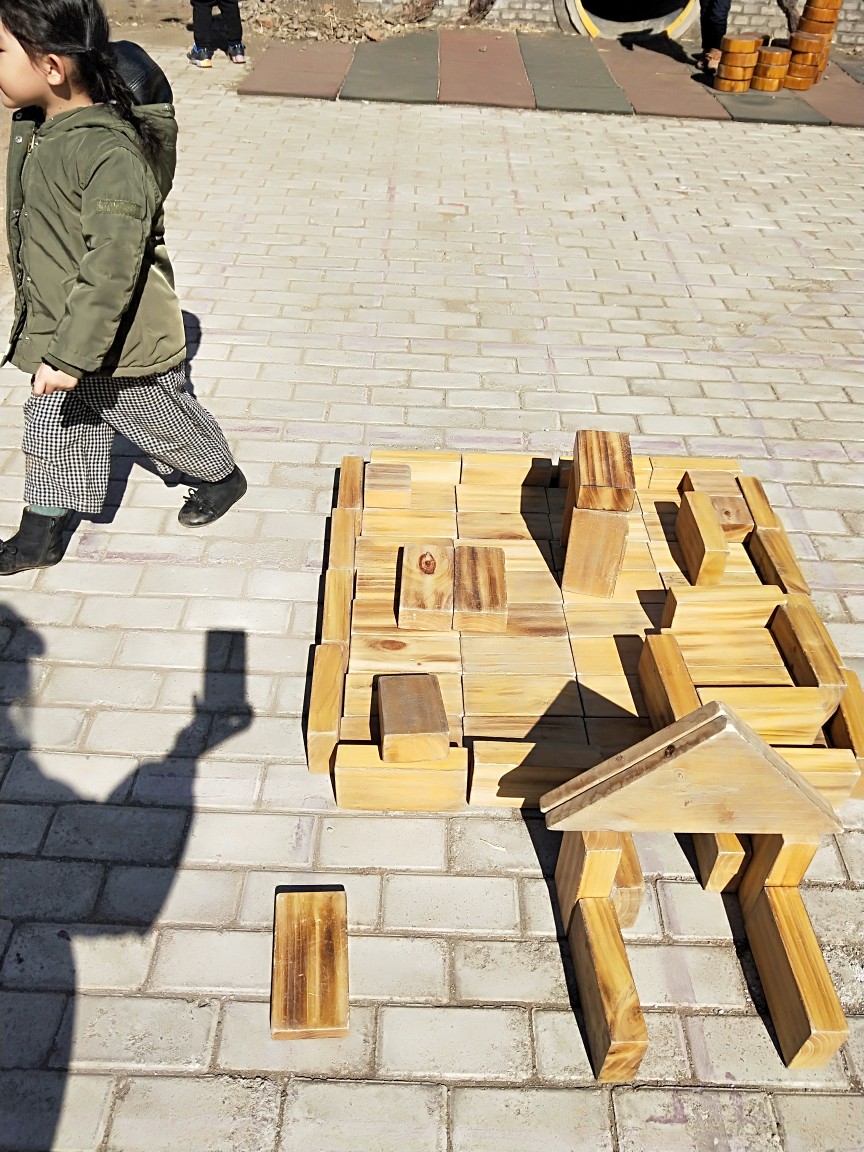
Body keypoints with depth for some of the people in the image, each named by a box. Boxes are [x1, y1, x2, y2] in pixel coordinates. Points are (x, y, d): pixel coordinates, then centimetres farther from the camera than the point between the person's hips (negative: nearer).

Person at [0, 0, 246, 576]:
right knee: (50, 433, 16)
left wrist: (72, 355, -32)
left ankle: (223, 476, 42)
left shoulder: (111, 154, -27)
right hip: (56, 335, 8)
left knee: (164, 421, 15)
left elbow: (113, 266, -32)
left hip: (120, 343, -8)